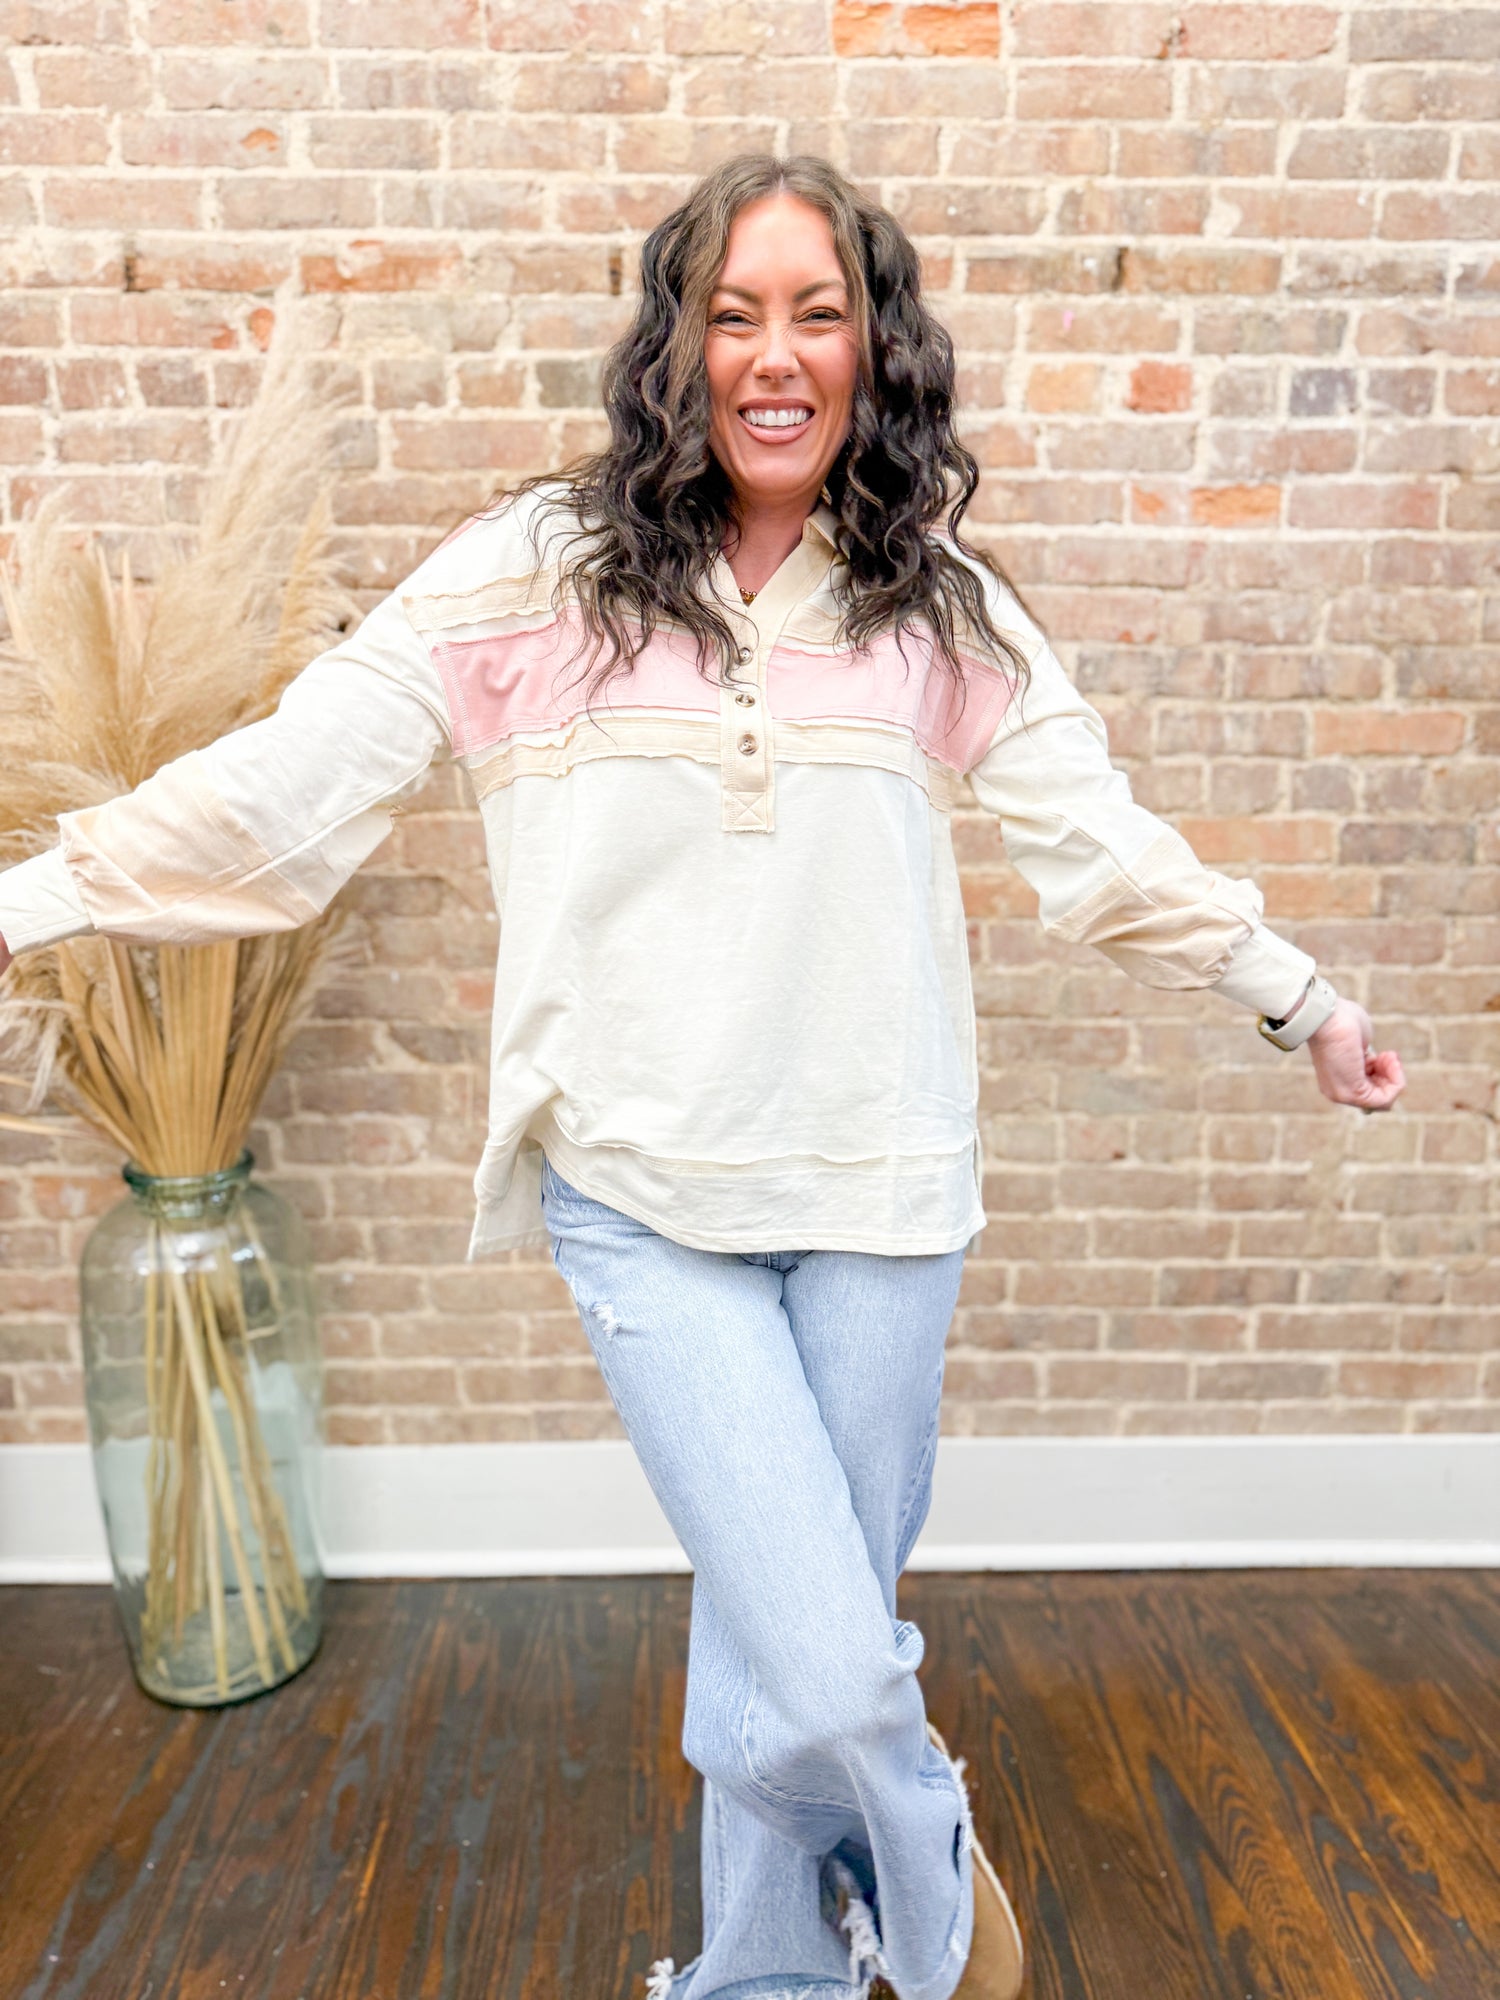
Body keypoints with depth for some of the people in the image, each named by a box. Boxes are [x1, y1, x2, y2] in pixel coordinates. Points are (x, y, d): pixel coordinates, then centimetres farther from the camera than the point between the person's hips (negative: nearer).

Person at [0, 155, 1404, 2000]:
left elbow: (1101, 843, 12)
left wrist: (1300, 997, 17)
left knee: (792, 1651, 14)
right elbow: (285, 787, -1)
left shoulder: (937, 606, 5)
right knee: (825, 1677, -6)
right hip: (646, 1202, -2)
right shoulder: (539, 572, -1)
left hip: (879, 1192, 2)